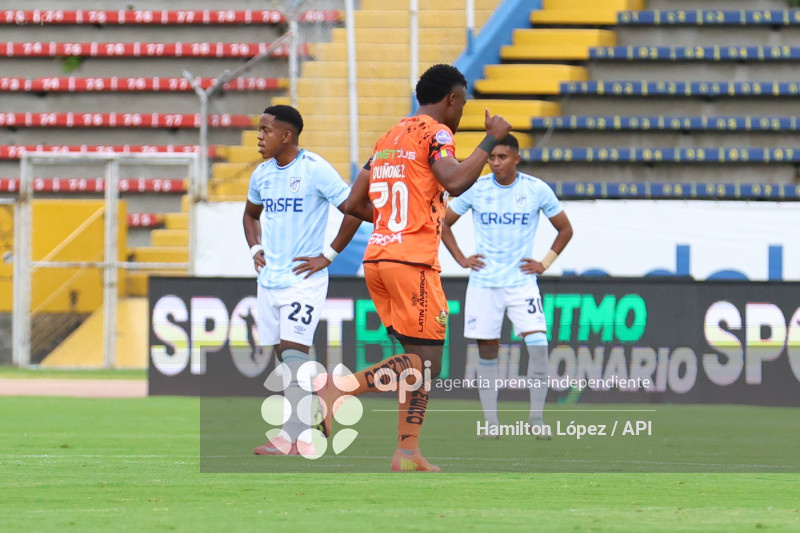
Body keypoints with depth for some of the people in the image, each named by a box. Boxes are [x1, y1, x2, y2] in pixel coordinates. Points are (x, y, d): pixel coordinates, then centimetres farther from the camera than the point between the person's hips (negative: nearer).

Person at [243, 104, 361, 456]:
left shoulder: (315, 170, -13)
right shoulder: (262, 174, 8)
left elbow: (354, 212, -13)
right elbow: (251, 214, 28)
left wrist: (328, 256, -12)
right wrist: (255, 249, 11)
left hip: (304, 279, -7)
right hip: (269, 279, 7)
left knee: (294, 350, -17)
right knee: (283, 354, 9)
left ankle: (293, 437, -20)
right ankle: (304, 435, 16)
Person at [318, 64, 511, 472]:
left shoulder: (390, 137, 19)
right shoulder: (435, 133, -5)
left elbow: (355, 203, 20)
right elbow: (454, 181, -24)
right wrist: (492, 139, -13)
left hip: (377, 256, 9)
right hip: (412, 260, -9)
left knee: (421, 360, 12)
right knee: (426, 362, -6)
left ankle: (407, 453, 4)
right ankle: (341, 388, -21)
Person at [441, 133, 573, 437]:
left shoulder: (537, 190, -2)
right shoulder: (475, 189, -1)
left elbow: (565, 230, 10)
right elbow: (444, 223, 12)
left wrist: (545, 263, 2)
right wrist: (461, 259, 4)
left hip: (522, 281, -1)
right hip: (483, 282, 1)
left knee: (538, 343, -15)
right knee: (487, 349, 2)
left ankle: (537, 415, -5)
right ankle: (490, 420, 10)